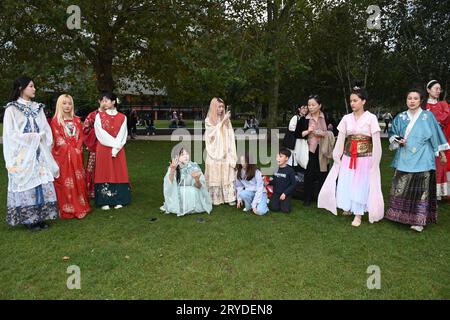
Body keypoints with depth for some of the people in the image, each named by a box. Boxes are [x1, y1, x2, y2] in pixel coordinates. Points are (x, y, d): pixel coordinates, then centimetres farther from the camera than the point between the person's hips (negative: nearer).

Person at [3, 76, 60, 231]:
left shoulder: (37, 107, 12)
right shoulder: (12, 109, -3)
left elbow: (46, 130, 9)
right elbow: (11, 134, -8)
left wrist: (40, 137, -7)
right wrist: (34, 137, -11)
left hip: (39, 153, 5)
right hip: (22, 155, -4)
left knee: (41, 184, 3)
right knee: (26, 184, -1)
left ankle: (40, 216, 12)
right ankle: (28, 219, 8)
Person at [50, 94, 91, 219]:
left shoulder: (77, 120, 14)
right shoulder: (55, 121, 0)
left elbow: (80, 137, 8)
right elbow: (58, 140, -6)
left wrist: (78, 149, -6)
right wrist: (71, 150, -12)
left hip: (76, 156, 4)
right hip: (62, 156, -4)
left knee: (78, 181, 6)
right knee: (65, 182, -2)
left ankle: (80, 207, 14)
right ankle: (66, 210, 3)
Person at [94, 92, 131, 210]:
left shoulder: (122, 117, 4)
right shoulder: (99, 116, 4)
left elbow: (122, 136, -3)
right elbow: (101, 134, -5)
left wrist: (115, 148, -13)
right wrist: (114, 143, -12)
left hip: (118, 150, 1)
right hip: (103, 150, 0)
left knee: (118, 173, 2)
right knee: (104, 173, 0)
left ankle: (118, 200, 9)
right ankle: (105, 201, 5)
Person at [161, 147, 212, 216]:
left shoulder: (194, 167, -8)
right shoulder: (174, 167, -7)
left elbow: (199, 187, -11)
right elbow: (169, 183, -21)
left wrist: (197, 180, -34)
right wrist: (172, 170, -37)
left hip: (192, 195, 0)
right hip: (178, 194, 0)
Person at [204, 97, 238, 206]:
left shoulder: (226, 119, 7)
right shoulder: (208, 120, 2)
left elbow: (230, 136, 4)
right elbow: (214, 132, -11)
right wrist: (223, 121, -16)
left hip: (225, 152, 2)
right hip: (214, 153, -2)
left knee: (227, 175, 1)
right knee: (215, 176, 0)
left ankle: (230, 197, 5)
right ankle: (215, 199, 8)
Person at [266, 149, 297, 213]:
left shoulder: (290, 170, -12)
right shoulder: (276, 169, 2)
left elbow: (293, 184, -10)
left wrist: (285, 193, -16)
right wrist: (268, 183, -8)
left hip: (285, 194, -3)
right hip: (276, 193, 3)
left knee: (285, 209, -17)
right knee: (273, 208, -12)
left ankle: (285, 202, 16)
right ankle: (279, 202, 20)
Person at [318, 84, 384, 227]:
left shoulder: (371, 118, -5)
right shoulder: (346, 118, 4)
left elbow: (376, 141, -6)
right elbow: (340, 139, 4)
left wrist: (374, 162, -8)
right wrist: (336, 157, 2)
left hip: (365, 158, -3)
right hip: (348, 158, 3)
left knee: (361, 186, 3)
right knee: (345, 184, 7)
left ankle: (358, 214, 16)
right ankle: (350, 208, 30)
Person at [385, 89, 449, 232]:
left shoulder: (428, 116, 1)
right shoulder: (400, 117, 8)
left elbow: (435, 134, 6)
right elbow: (392, 134, 16)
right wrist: (397, 140, -5)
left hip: (422, 159, -3)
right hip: (404, 158, 3)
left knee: (420, 189, -4)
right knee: (401, 187, 4)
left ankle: (418, 220, 3)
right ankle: (401, 214, 19)